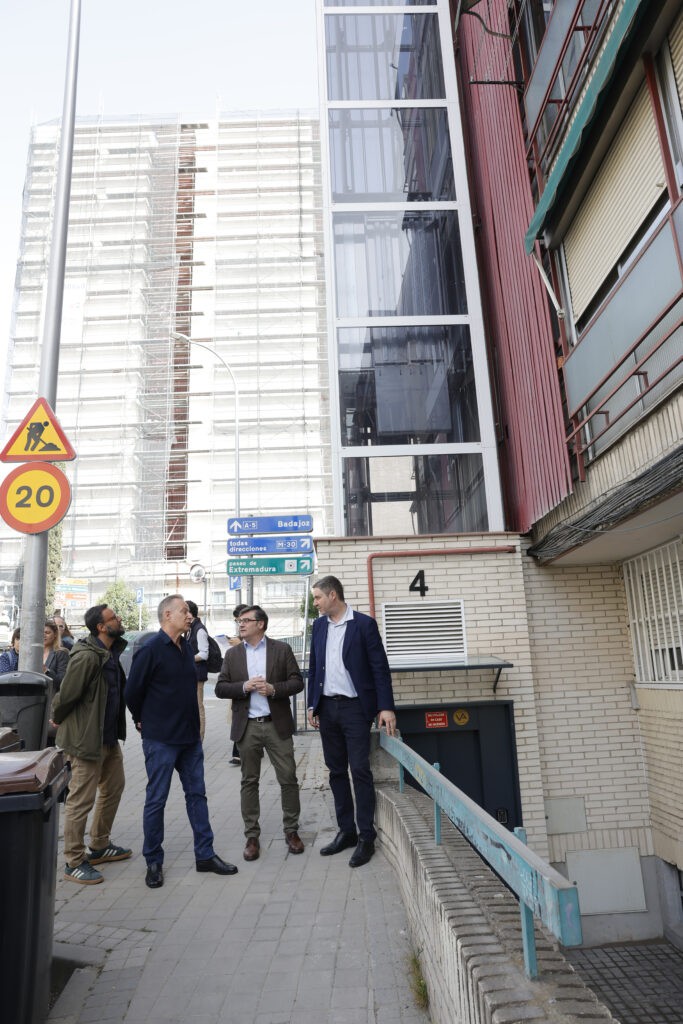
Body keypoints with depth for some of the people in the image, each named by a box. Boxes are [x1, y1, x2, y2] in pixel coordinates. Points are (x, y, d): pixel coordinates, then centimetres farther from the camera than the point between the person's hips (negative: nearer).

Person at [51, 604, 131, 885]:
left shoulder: (111, 651, 5)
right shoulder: (87, 657, -24)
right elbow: (66, 694, -19)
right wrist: (57, 720, -2)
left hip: (109, 735, 10)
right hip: (86, 736, -10)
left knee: (114, 787, 21)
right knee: (81, 799, 2)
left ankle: (99, 846, 36)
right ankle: (74, 862, 16)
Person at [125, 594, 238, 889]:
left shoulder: (186, 648, 7)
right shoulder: (150, 650, -15)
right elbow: (133, 691, -10)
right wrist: (143, 721, 3)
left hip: (190, 737, 7)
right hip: (160, 740, -7)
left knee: (197, 794, 12)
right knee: (156, 799, 6)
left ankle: (205, 854, 22)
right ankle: (153, 862, 21)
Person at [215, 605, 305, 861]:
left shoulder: (282, 649, 1)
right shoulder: (232, 654, 7)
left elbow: (297, 682, -2)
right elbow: (220, 688, 1)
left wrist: (273, 689, -18)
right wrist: (244, 686, -15)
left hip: (277, 725, -1)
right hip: (247, 727, 2)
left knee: (288, 779, 3)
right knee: (249, 781, 9)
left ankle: (291, 831, 20)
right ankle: (252, 836, 21)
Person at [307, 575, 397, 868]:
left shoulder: (364, 624, -8)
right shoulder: (319, 626, 8)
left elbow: (380, 667, -9)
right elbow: (314, 667, 13)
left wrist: (386, 707, -13)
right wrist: (312, 705, 10)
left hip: (355, 707, -5)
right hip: (327, 707, 6)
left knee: (360, 771, -3)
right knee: (337, 771, 12)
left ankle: (366, 836, 9)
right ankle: (346, 831, 24)